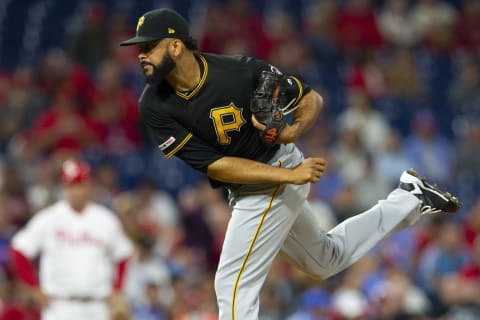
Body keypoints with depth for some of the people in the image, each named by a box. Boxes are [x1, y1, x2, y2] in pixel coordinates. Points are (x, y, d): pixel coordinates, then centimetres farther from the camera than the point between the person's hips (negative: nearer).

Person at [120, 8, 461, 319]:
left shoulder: (241, 73, -26)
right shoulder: (155, 106, -16)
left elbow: (312, 99, -10)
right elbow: (214, 165, -20)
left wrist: (295, 130, -32)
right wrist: (290, 175, -27)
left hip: (277, 169, -6)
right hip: (243, 188, 6)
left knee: (234, 284, -11)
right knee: (327, 260, 24)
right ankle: (409, 199, 37)